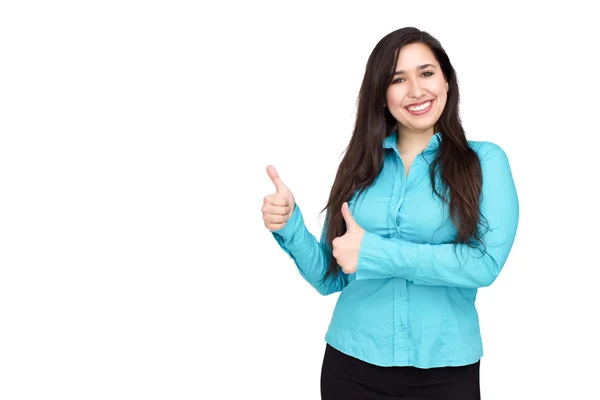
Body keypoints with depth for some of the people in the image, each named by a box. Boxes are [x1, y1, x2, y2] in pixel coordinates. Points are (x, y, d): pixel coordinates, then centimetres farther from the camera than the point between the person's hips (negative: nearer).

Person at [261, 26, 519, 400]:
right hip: (352, 364, 2)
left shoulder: (484, 160, -3)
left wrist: (374, 253, -17)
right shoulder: (360, 165, 3)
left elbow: (486, 263, -17)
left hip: (445, 370, -2)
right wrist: (290, 225, -13)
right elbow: (330, 278, 4)